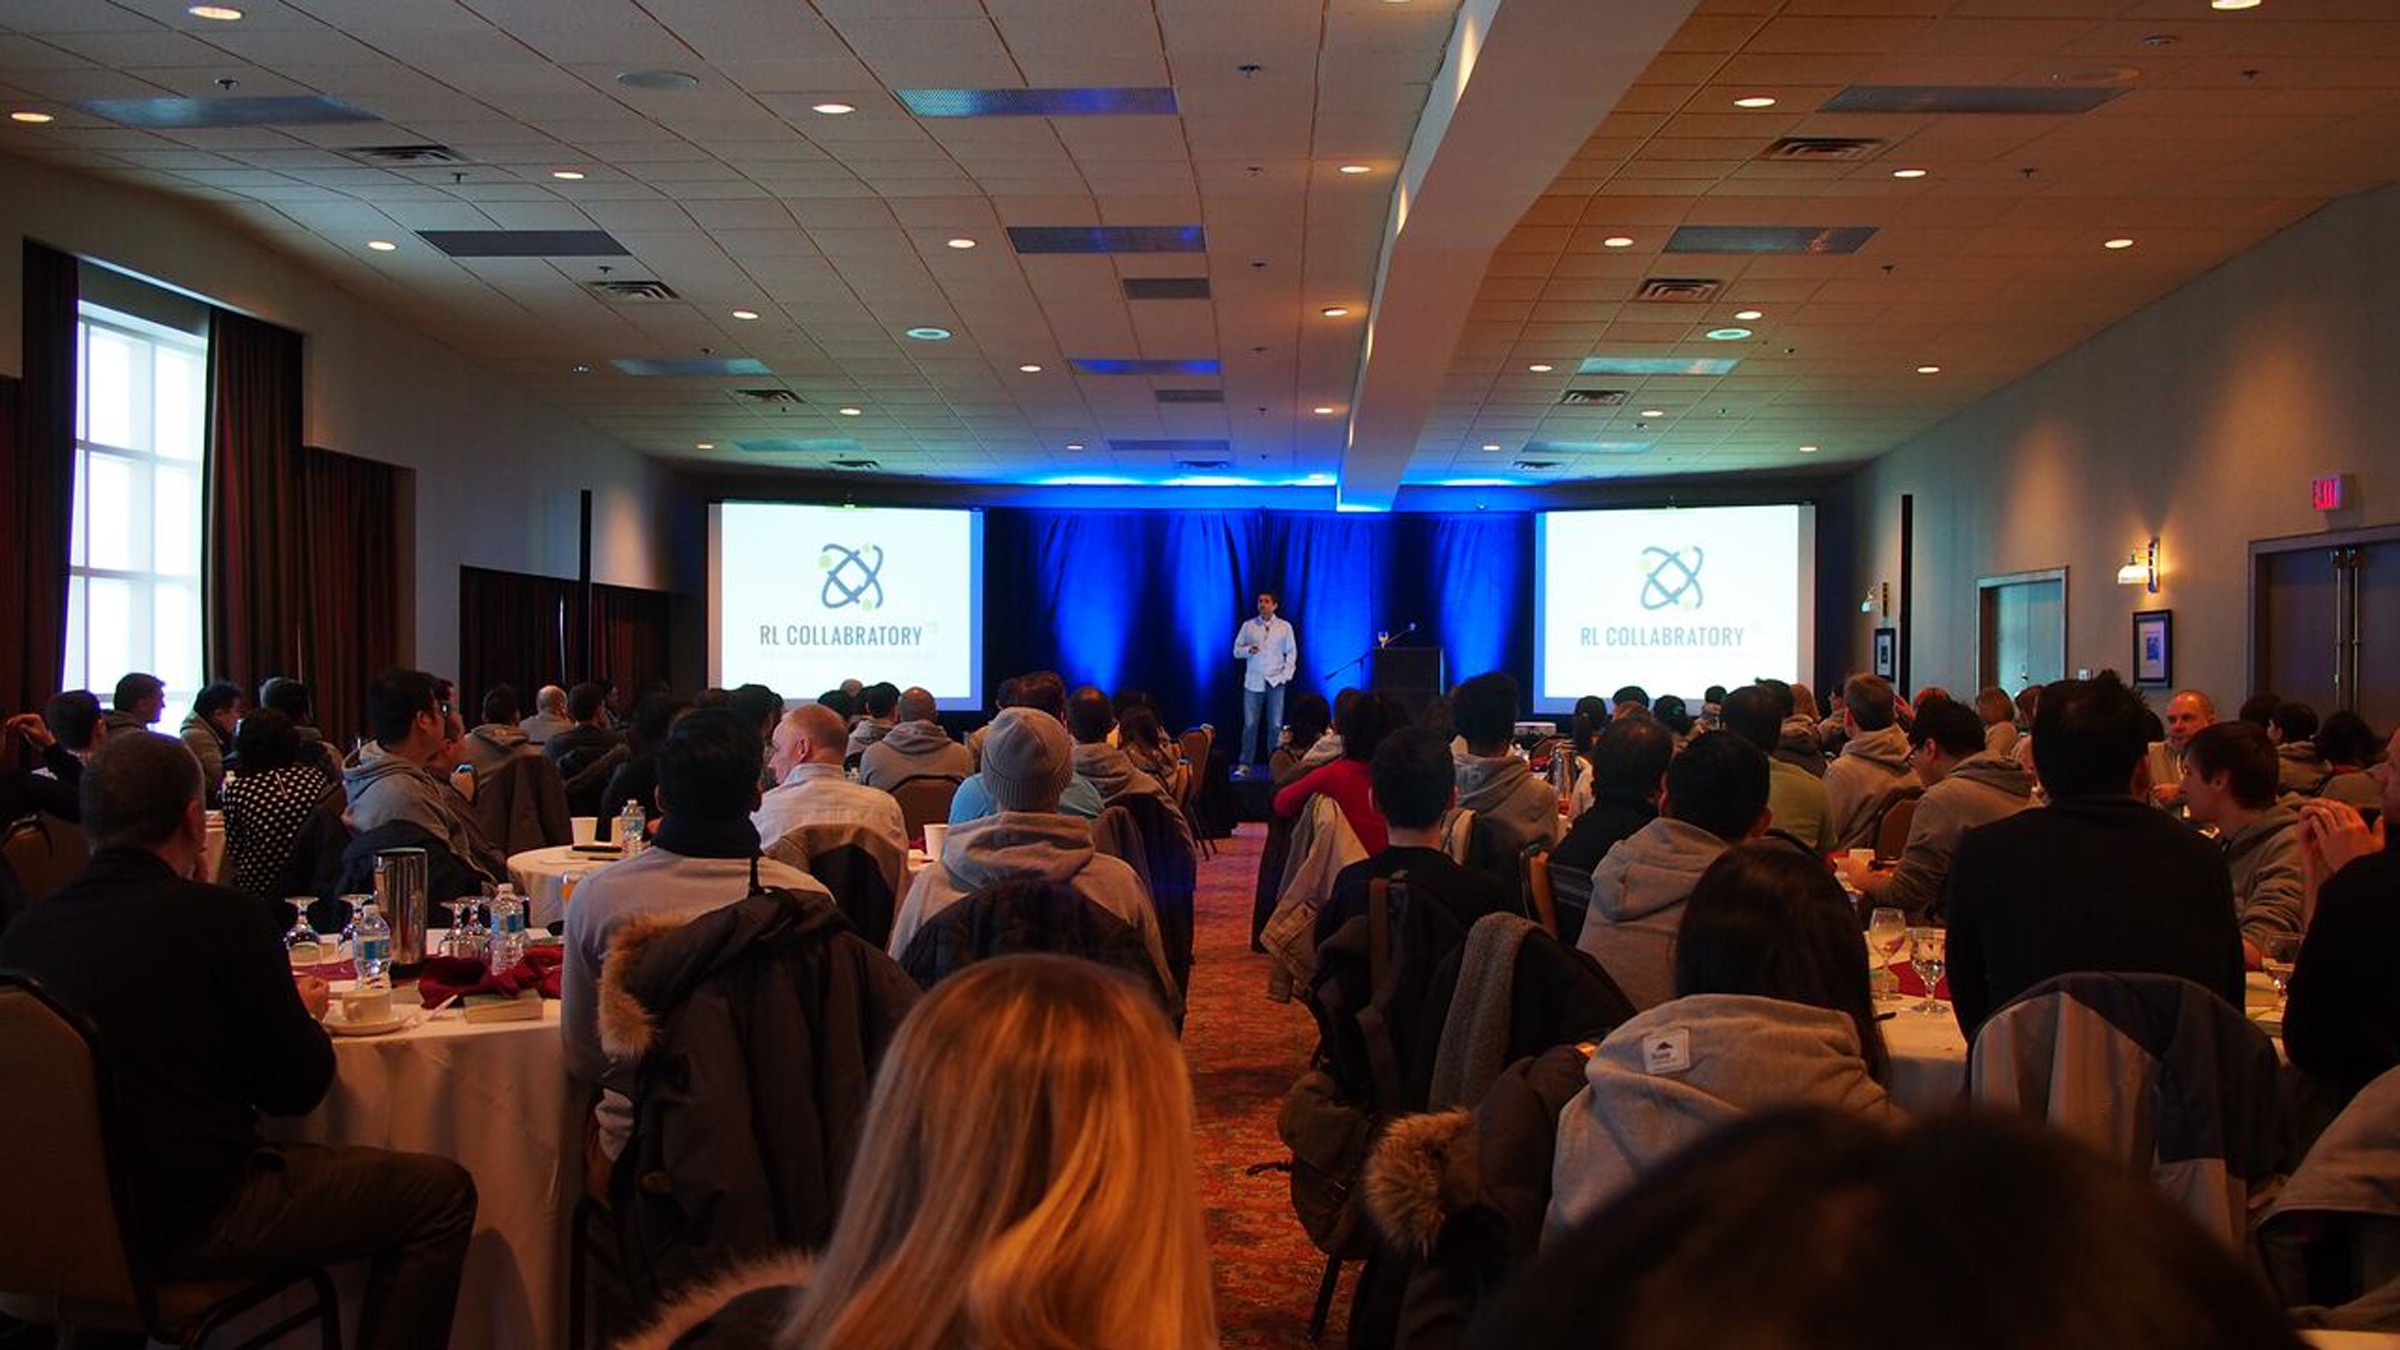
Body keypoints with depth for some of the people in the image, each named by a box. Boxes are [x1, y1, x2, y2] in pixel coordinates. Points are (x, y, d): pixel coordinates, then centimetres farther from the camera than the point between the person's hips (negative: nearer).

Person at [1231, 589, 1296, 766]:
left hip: (1275, 683, 0)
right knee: (1250, 725, -2)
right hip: (1253, 683, 0)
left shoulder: (1285, 627, 7)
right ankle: (1245, 764, 2)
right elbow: (1236, 650, 8)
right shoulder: (1248, 626, 7)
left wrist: (1286, 674, -2)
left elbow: (1292, 652, 10)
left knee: (1276, 726, -2)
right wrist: (1248, 650, -13)